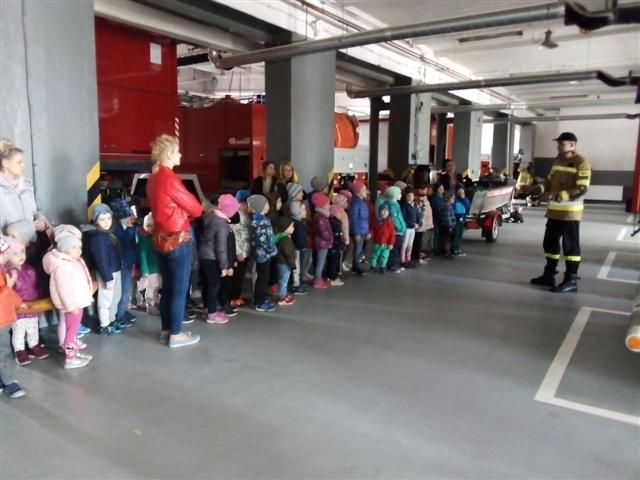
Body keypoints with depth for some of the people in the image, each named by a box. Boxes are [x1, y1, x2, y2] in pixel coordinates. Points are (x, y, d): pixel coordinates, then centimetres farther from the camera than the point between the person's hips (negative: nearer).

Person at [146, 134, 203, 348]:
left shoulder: (153, 177, 9)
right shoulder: (169, 178, -19)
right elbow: (194, 207, -12)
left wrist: (185, 213, 0)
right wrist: (198, 210, 10)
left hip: (162, 237, 9)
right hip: (178, 239, -9)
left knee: (168, 287, 17)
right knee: (180, 289, 1)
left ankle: (166, 330, 27)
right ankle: (176, 335, 10)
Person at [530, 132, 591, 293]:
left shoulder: (581, 163, -12)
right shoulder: (558, 160, 15)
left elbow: (581, 189, -19)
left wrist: (556, 196, -26)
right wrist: (540, 188, -1)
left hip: (570, 212, -8)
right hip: (554, 210, 9)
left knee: (570, 246, -2)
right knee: (550, 243, 14)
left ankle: (571, 280, 5)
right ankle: (549, 275, 26)